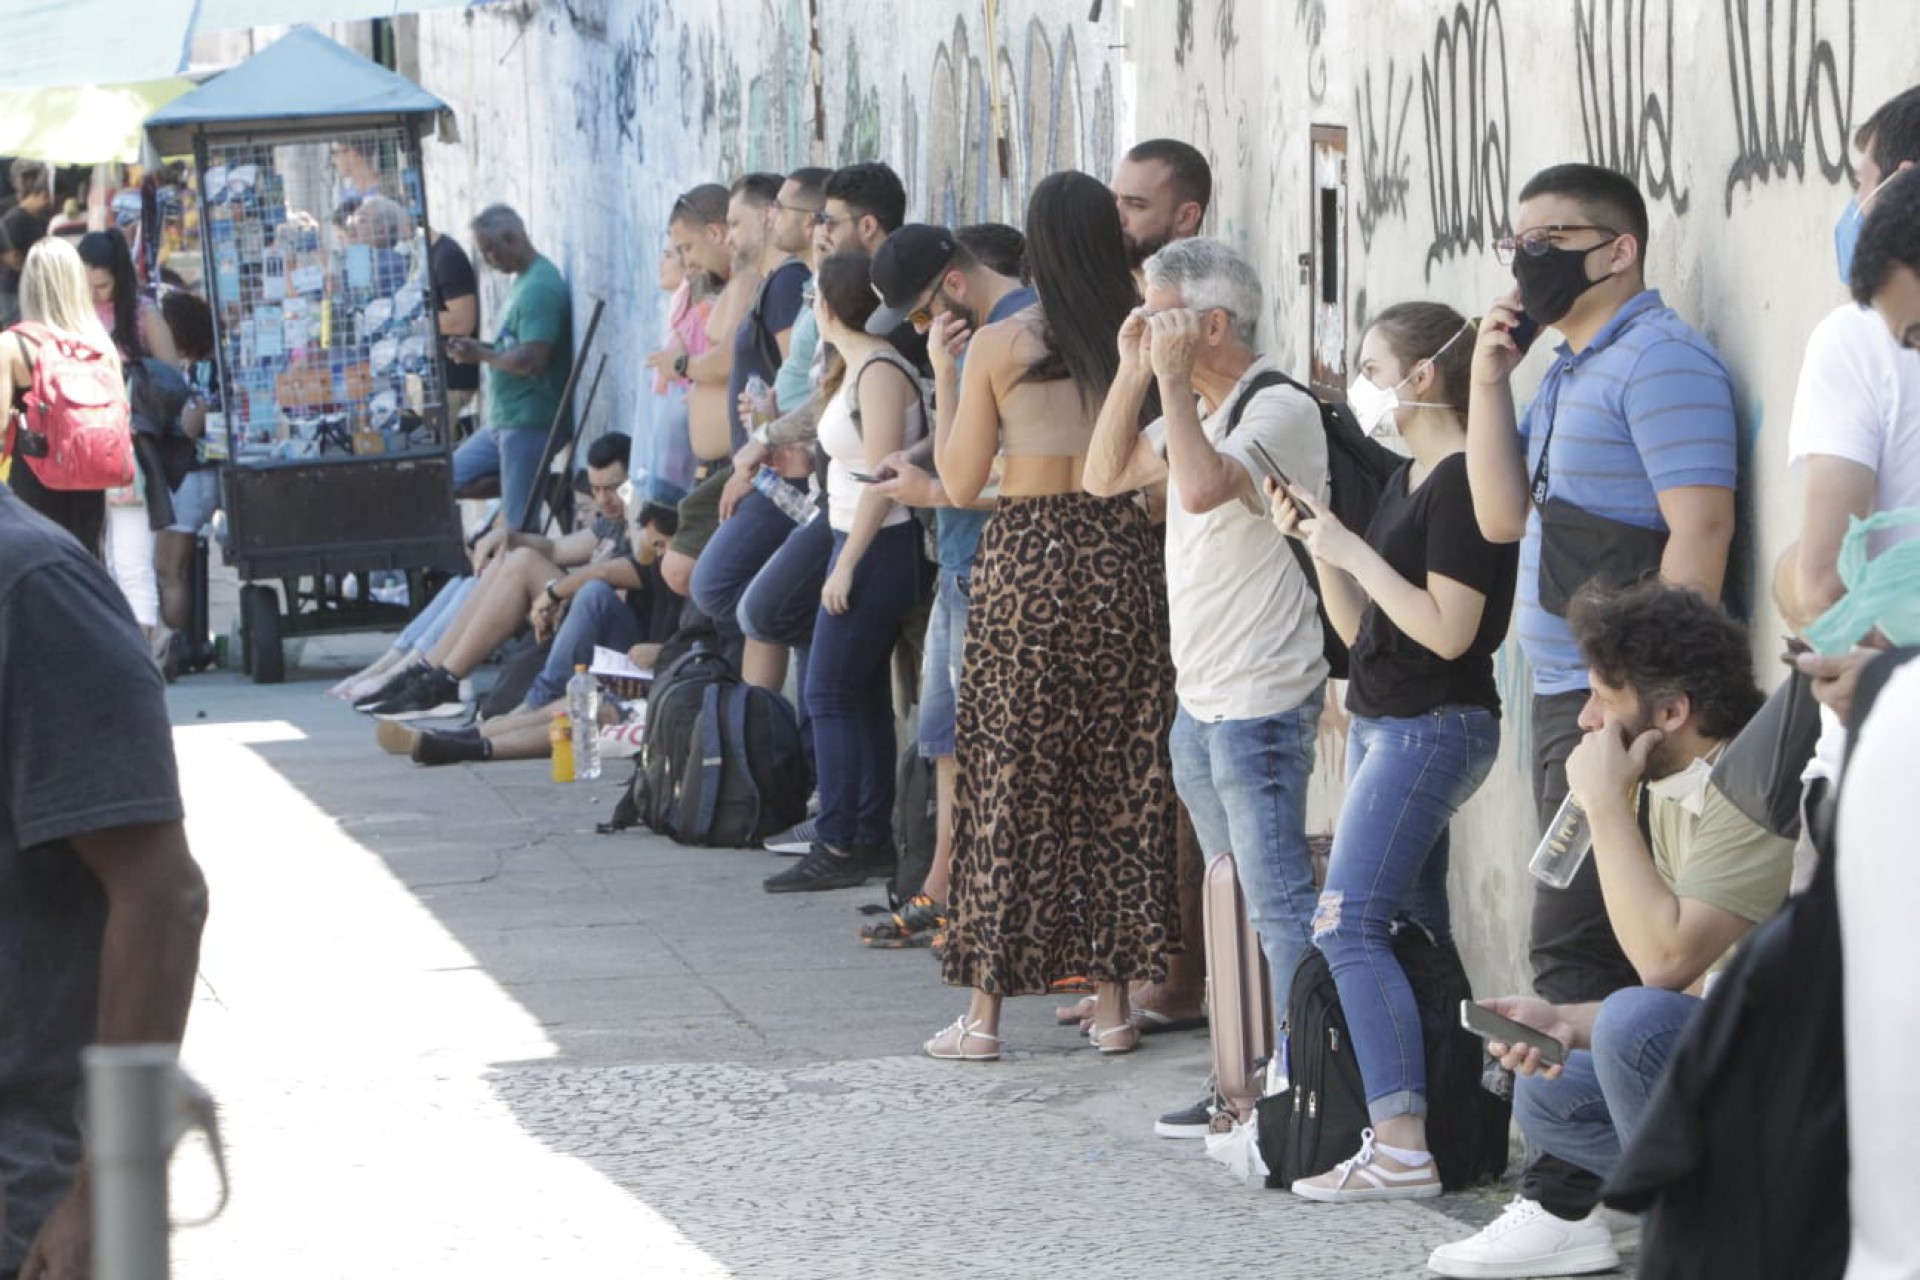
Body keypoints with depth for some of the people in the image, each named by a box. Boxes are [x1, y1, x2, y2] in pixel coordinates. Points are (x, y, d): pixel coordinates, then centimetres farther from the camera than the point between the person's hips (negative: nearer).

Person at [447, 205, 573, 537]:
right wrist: (480, 349, 8)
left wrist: (481, 355, -10)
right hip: (502, 422, 11)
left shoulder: (541, 288, -17)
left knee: (516, 523, -10)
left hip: (529, 424, -11)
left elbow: (531, 360, -24)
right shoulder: (524, 280, 16)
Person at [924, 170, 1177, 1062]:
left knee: (1008, 781, 4)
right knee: (1119, 782, 9)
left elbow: (961, 482, 0)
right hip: (1120, 560, 2)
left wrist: (944, 380, 12)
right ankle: (1112, 997, 12)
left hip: (1024, 561, -2)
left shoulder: (998, 347, -6)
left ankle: (986, 1009, 6)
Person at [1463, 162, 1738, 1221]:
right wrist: (1488, 380, 7)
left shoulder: (1659, 362, -11)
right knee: (1584, 942, 9)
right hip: (1564, 698, 10)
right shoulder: (1566, 371, 19)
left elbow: (1699, 530, -18)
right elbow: (1503, 516, 16)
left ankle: (1577, 1186, -11)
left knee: (1574, 947, -12)